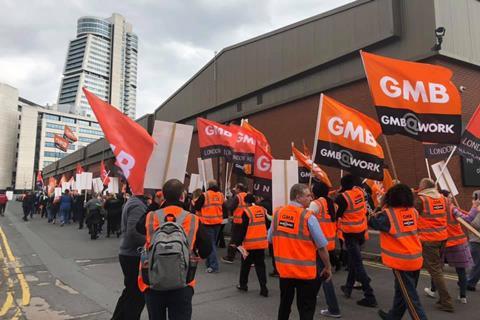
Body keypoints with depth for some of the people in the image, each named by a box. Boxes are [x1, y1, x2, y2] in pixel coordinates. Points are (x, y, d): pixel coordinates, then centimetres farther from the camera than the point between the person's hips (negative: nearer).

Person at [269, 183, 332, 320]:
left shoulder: (277, 213, -2)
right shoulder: (308, 217, -16)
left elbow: (270, 239, 9)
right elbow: (322, 246, -11)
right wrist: (328, 267, 2)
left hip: (284, 268, 5)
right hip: (305, 271, -4)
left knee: (285, 304, 24)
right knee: (306, 309, 11)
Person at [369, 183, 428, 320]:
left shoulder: (388, 214, -16)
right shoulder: (413, 212, 1)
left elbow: (371, 221, -5)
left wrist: (382, 209, 8)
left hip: (401, 261, -7)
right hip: (416, 259, 7)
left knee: (410, 297, 2)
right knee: (401, 291, 22)